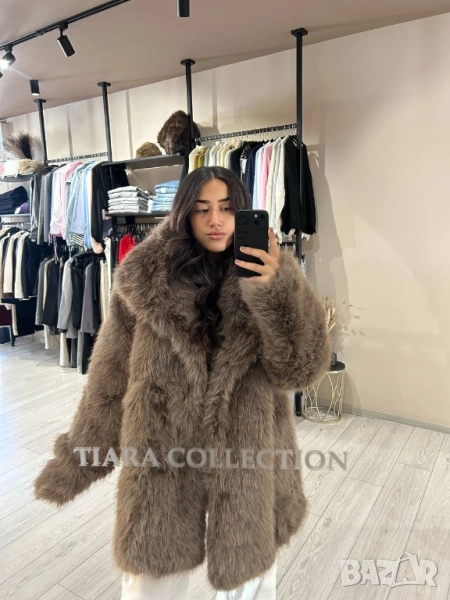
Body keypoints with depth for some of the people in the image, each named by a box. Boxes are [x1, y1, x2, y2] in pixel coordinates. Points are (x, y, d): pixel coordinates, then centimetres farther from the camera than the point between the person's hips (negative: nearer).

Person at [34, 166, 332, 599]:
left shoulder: (268, 277, -7)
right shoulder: (145, 281, -8)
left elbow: (302, 369, -16)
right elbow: (110, 377, -1)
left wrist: (278, 289, -31)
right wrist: (77, 459, 6)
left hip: (246, 463, 1)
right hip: (162, 462, 0)